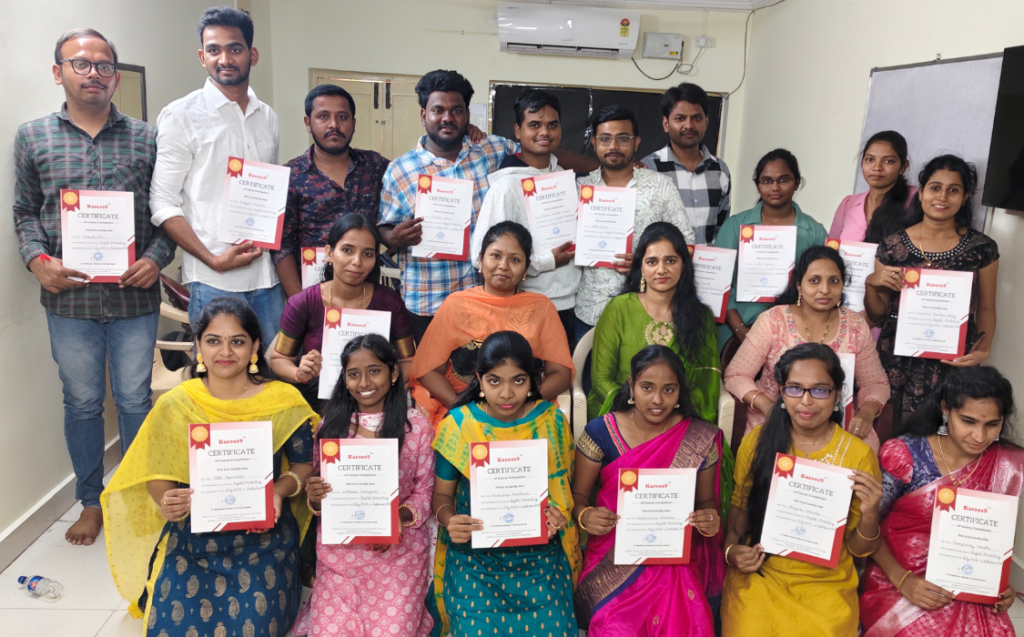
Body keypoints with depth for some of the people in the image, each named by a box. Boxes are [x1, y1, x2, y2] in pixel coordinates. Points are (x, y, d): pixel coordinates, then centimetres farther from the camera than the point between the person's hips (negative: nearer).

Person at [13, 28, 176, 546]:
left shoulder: (146, 138, 5)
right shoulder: (32, 137, 7)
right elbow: (24, 211, 10)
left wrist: (157, 258, -9)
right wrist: (38, 260, -6)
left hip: (134, 295, 0)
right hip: (69, 295, 1)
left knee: (135, 400, 9)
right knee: (82, 402, 11)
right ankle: (91, 501, 28)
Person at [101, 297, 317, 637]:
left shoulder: (283, 402, -6)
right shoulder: (173, 406, -2)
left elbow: (304, 463, 2)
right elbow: (157, 475, 5)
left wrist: (279, 491, -19)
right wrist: (167, 503, -17)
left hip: (262, 538, -1)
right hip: (191, 536, 2)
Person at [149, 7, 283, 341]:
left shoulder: (268, 117, 13)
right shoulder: (181, 116, -2)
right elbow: (163, 205, -5)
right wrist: (214, 260, -13)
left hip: (268, 275, 5)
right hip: (213, 280, -5)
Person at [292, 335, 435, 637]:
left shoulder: (417, 426, -3)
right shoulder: (330, 425, 4)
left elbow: (424, 494, -1)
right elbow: (319, 491, 9)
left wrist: (399, 517, -18)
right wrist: (314, 498, -12)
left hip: (399, 551, -2)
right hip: (339, 550, 2)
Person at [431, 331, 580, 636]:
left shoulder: (553, 421, -2)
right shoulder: (458, 425, -5)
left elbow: (565, 487, 8)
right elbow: (442, 494, 3)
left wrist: (558, 514, -13)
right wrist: (448, 520, -17)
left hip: (541, 559, 1)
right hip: (474, 560, 0)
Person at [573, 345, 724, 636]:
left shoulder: (701, 438, -1)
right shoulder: (601, 432, -4)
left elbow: (707, 499, 10)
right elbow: (578, 494, 4)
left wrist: (710, 519, -12)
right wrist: (585, 516, -18)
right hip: (613, 555, -1)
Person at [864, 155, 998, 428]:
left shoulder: (982, 248, 0)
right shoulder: (892, 246, 1)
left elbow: (986, 309, 8)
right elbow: (877, 315, 6)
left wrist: (983, 349, -9)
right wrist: (870, 284, -12)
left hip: (951, 364, 0)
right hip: (896, 360, 1)